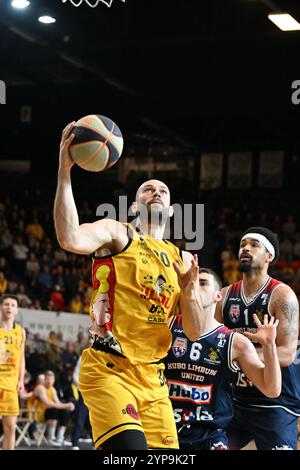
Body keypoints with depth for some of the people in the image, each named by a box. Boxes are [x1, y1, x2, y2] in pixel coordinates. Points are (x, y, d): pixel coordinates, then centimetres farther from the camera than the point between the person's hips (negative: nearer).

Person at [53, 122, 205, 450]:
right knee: (131, 448, -26)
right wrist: (64, 172, -28)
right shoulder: (117, 234, 2)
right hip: (108, 370, -7)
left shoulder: (181, 259, 19)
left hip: (152, 380, 7)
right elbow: (71, 240, -22)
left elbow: (194, 332, 14)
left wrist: (187, 289, -4)